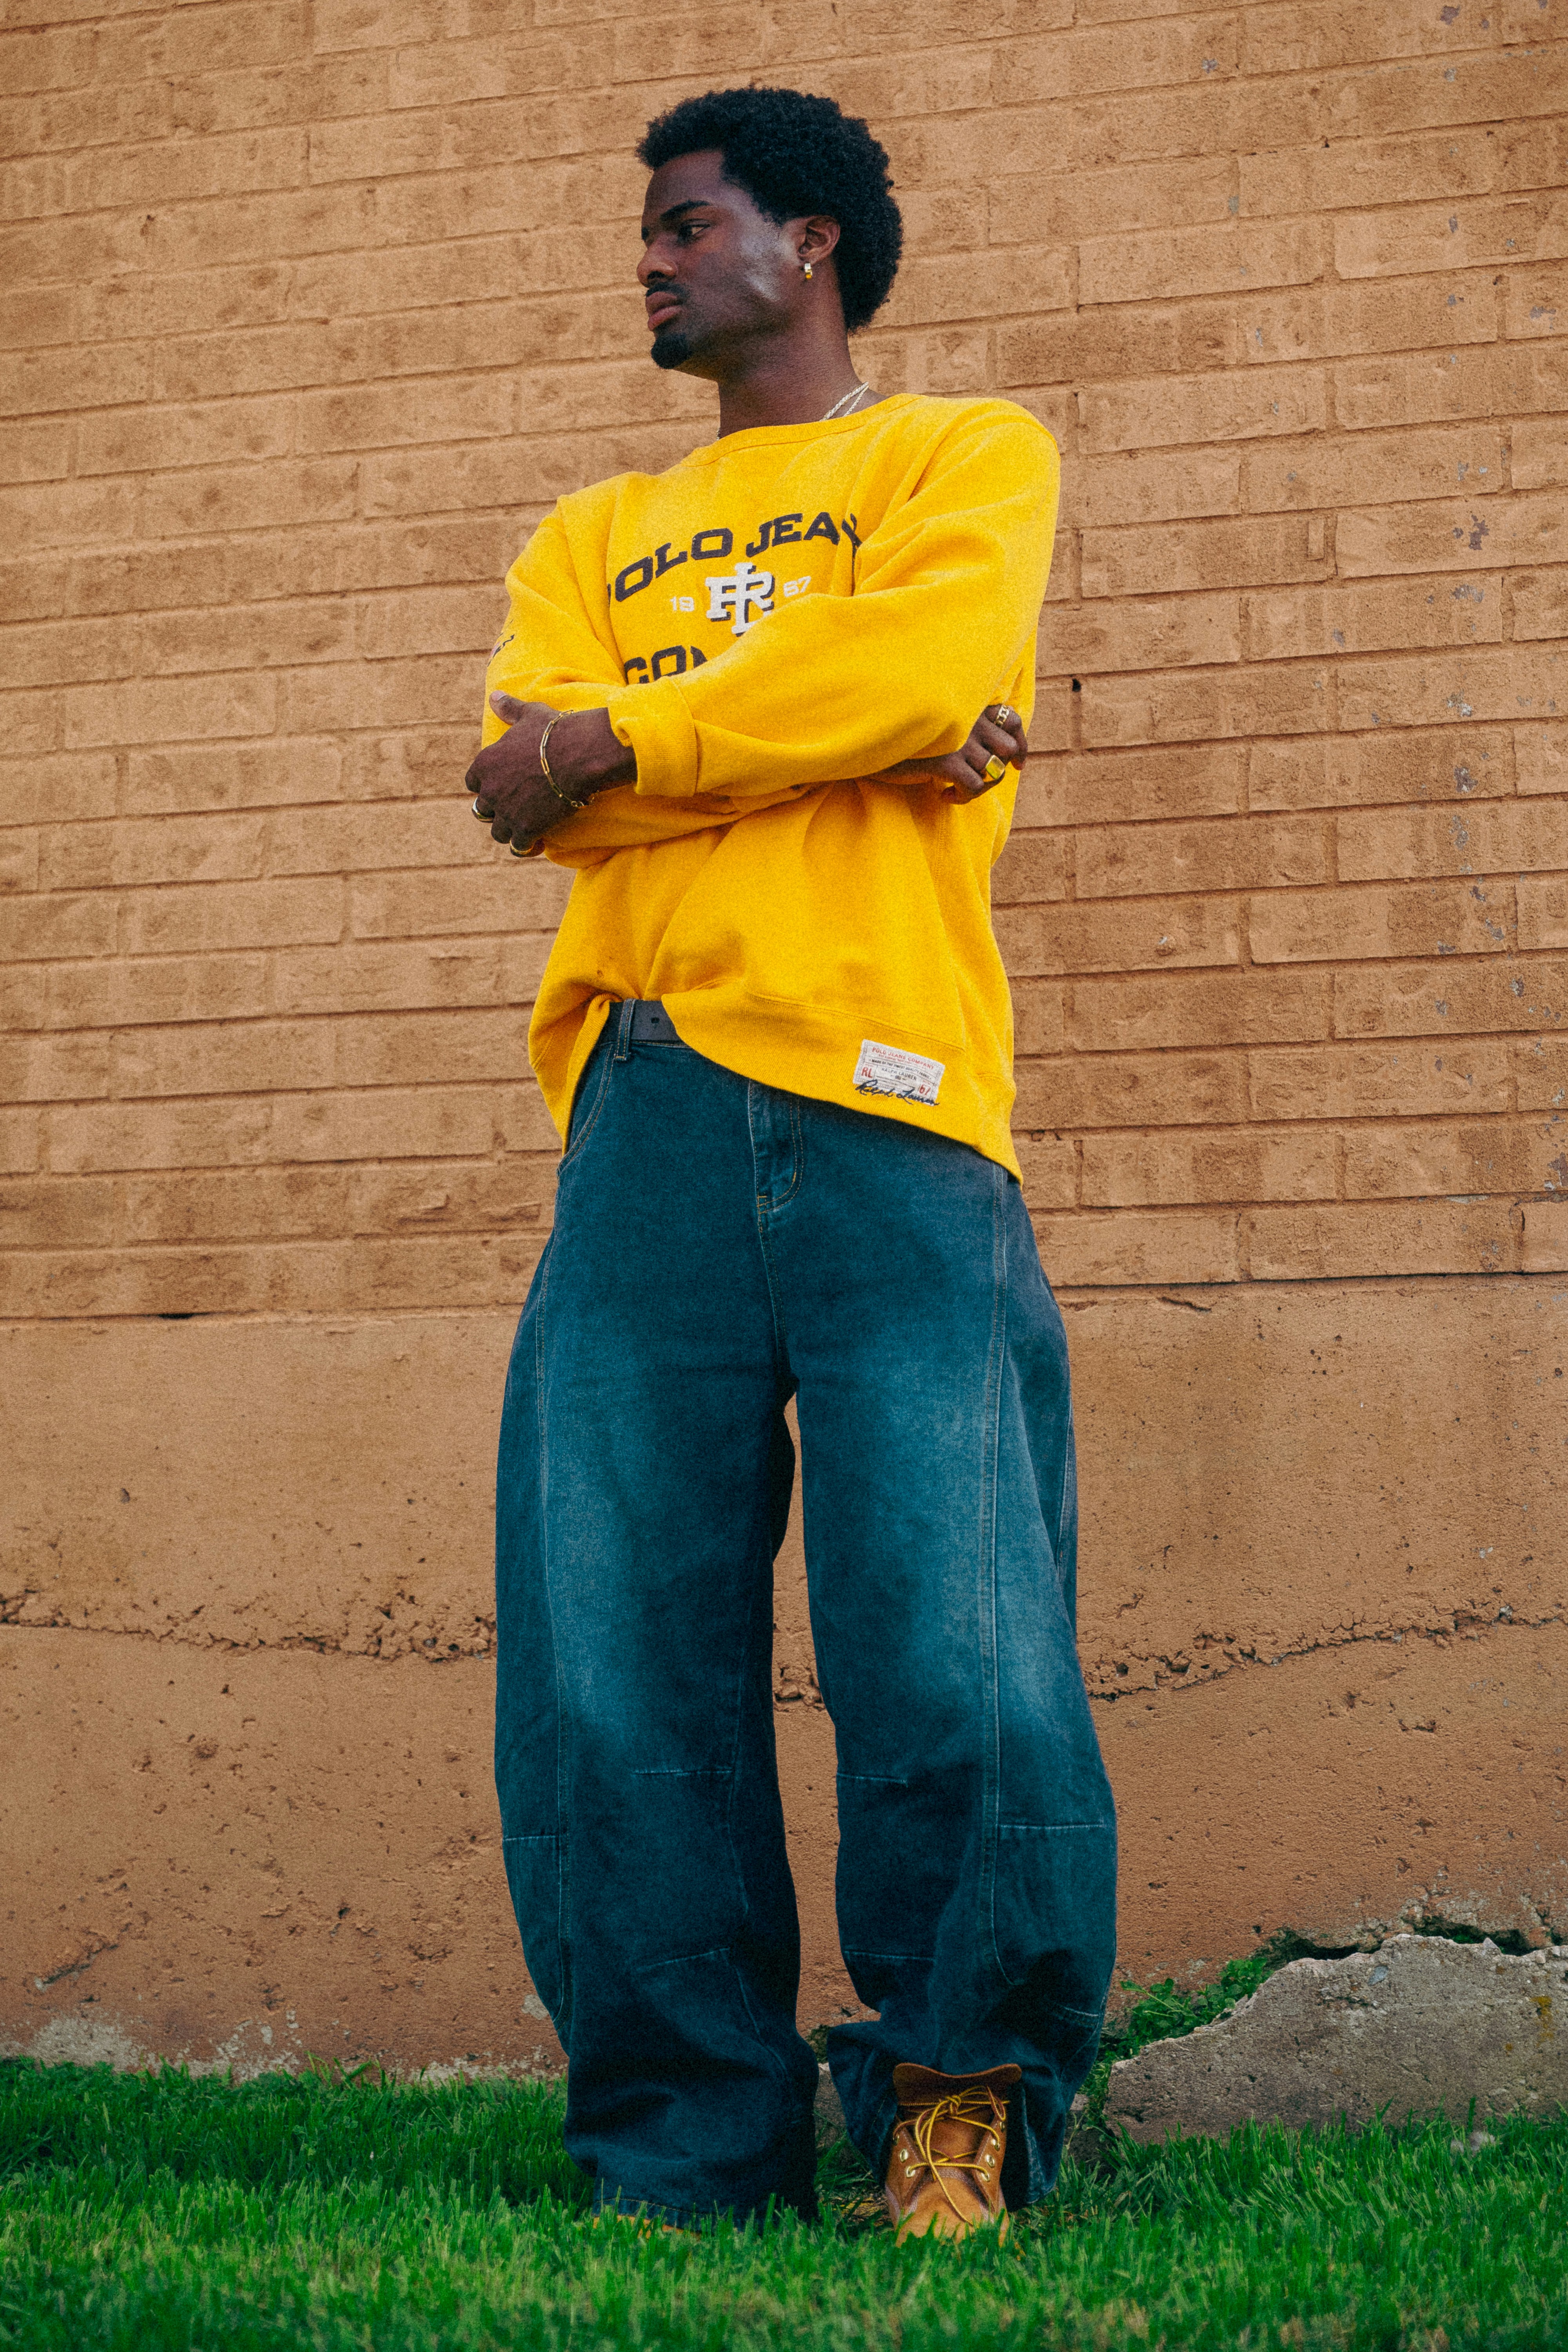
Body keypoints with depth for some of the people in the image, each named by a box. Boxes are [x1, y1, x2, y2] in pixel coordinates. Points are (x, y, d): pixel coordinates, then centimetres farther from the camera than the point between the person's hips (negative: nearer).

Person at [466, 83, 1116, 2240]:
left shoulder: (968, 456, 17)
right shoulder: (595, 537, 27)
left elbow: (929, 659, -6)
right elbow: (531, 783, 7)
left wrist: (617, 744, 0)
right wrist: (840, 737, -3)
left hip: (886, 1111, -3)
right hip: (645, 1118, 4)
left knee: (965, 1685, -9)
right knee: (616, 1694, -2)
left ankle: (961, 2126, 12)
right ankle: (689, 2174, 10)